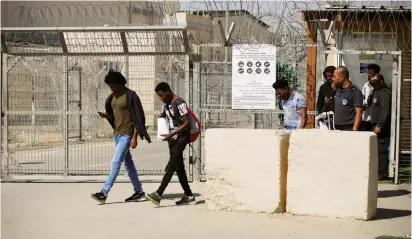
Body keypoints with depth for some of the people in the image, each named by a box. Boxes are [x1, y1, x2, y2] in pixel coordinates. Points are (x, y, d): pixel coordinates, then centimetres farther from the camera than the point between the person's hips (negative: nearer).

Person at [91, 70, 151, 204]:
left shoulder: (131, 96, -10)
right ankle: (139, 193, 15)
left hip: (127, 134, -9)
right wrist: (106, 116, -2)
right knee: (128, 163, 10)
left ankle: (104, 193, -16)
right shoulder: (113, 97, 14)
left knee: (116, 162, -12)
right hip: (117, 133, 9)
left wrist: (134, 137, -18)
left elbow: (137, 117, -12)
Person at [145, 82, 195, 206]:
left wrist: (171, 134, -23)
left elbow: (187, 123, -19)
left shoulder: (180, 104, -15)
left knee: (171, 166, -16)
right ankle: (189, 196, 14)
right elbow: (162, 116, 29)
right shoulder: (166, 104, 11)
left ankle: (158, 194, -24)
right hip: (172, 139, 9)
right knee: (179, 167, 9)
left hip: (181, 138, -9)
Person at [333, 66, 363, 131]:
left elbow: (359, 113, -12)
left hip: (349, 129, -7)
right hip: (337, 129, 7)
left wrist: (354, 130, -19)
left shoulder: (355, 91, -8)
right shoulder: (338, 91, 15)